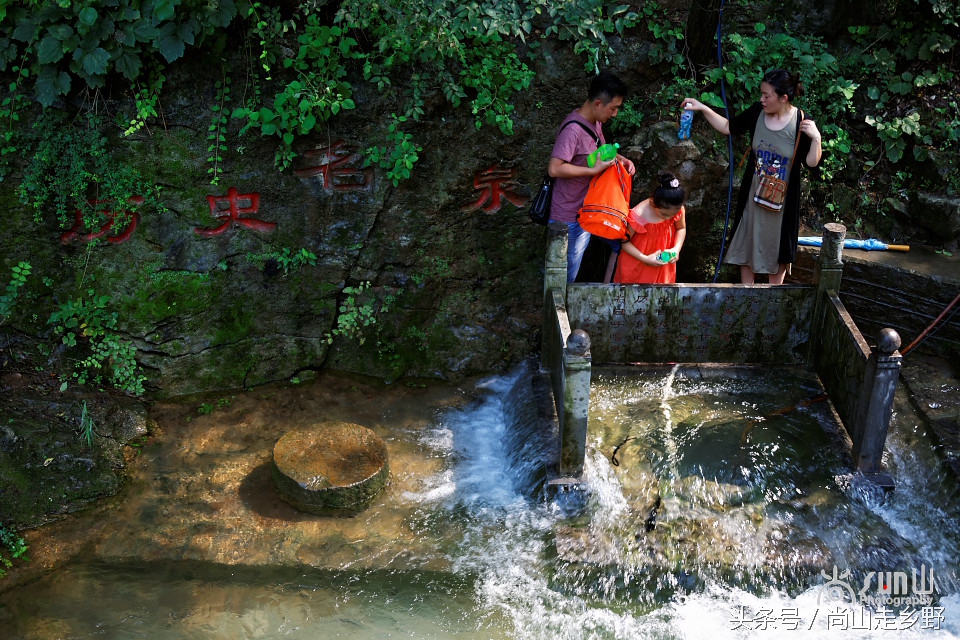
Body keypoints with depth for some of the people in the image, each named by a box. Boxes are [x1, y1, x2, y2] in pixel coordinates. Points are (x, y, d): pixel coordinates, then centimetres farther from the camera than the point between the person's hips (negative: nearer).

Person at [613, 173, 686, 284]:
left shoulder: (678, 210, -19)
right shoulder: (638, 217, -32)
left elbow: (681, 228, 3)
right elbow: (624, 242, -19)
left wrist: (676, 249, -13)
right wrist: (645, 259, -23)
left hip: (663, 262, 4)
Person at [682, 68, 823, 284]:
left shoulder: (801, 123, -18)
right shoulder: (757, 112, -10)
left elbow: (811, 162, -13)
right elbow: (728, 127, 3)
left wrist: (816, 138, -30)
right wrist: (702, 108, -5)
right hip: (753, 195, 4)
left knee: (776, 249, 14)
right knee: (746, 244, 17)